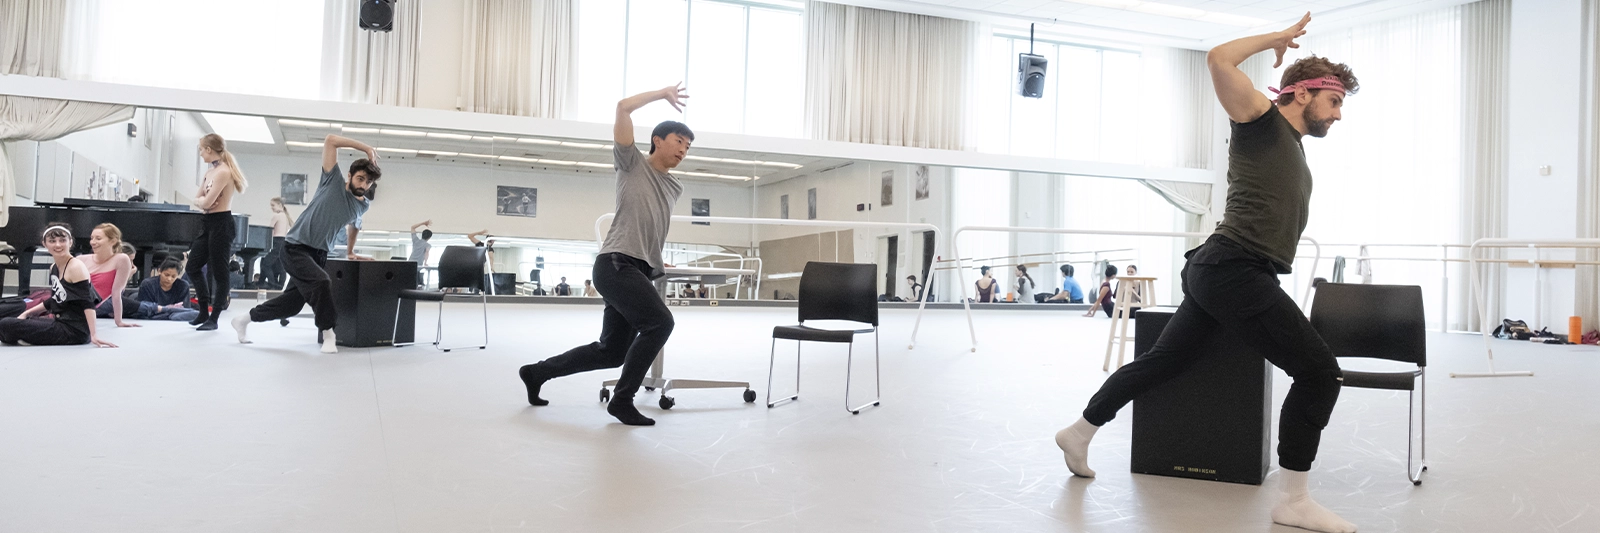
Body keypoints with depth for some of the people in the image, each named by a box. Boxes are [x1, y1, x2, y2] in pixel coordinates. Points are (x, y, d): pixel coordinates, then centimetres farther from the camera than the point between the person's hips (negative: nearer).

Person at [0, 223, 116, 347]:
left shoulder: (76, 267, -15)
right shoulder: (54, 267, 10)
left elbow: (88, 304, -23)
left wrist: (93, 334, -30)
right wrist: (27, 313, 19)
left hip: (74, 331, -9)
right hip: (61, 323, 9)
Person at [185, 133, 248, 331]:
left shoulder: (223, 172, -16)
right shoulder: (210, 171, 14)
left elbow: (207, 202, -20)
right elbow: (198, 200, 14)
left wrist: (202, 200, 1)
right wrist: (202, 201, -8)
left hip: (221, 224, -10)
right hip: (208, 223, 10)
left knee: (219, 271, -2)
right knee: (193, 267, 12)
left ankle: (214, 318, 4)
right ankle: (204, 311, 22)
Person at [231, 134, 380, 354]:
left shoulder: (363, 205, 4)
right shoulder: (334, 182, -13)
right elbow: (330, 140, -20)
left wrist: (350, 252, 32)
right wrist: (366, 148, -18)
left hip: (320, 253, 7)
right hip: (295, 248, -7)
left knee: (292, 303, 12)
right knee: (321, 283, -31)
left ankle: (244, 319, 35)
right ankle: (328, 335, -15)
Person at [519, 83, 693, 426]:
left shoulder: (675, 187, 21)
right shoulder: (632, 163, 3)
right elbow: (623, 107, -4)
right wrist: (664, 93, 4)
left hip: (640, 272, 8)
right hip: (616, 265, -8)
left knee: (611, 352, 8)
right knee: (660, 322, -24)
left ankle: (537, 372, 26)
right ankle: (622, 400, -12)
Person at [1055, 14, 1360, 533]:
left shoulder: (1293, 146, 24)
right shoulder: (1262, 121, -3)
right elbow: (1219, 59, -17)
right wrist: (1279, 37, -5)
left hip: (1220, 272, 10)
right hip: (1235, 270, -10)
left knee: (1162, 360, 16)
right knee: (1320, 372, -9)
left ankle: (1079, 432, 27)